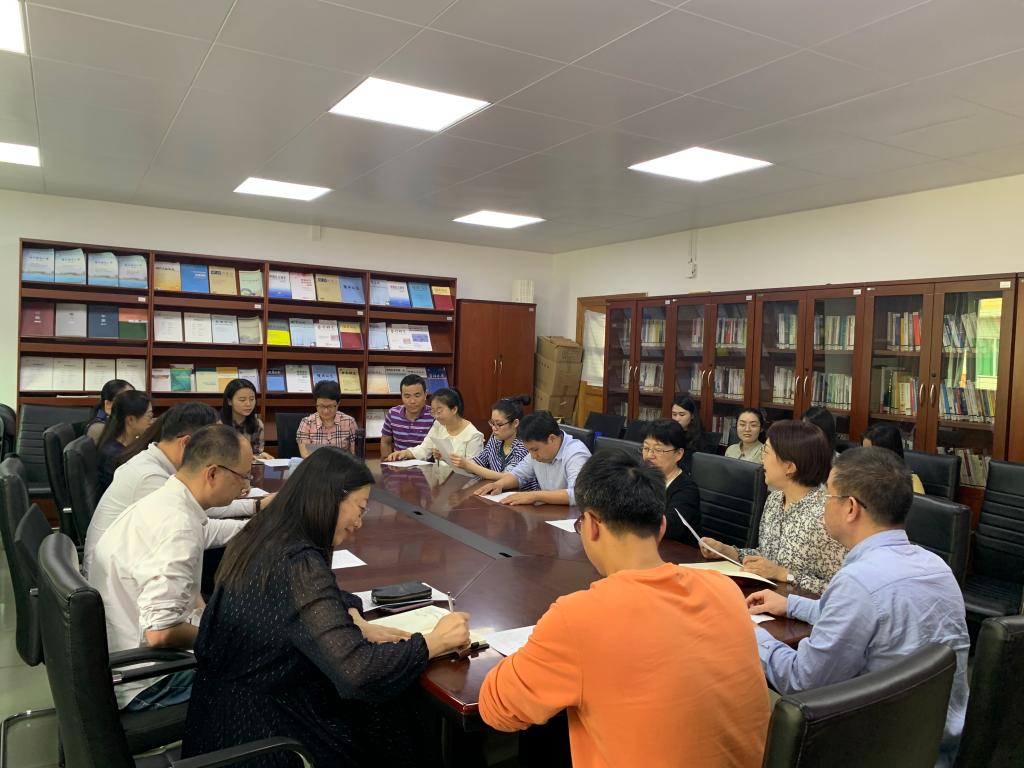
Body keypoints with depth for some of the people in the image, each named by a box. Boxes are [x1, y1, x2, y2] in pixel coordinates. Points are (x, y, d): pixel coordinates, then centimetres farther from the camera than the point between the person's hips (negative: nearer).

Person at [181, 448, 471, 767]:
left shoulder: (263, 539, 0)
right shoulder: (298, 564, -28)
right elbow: (356, 670, -34)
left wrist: (360, 628, -1)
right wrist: (434, 642, -19)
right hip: (258, 732, -8)